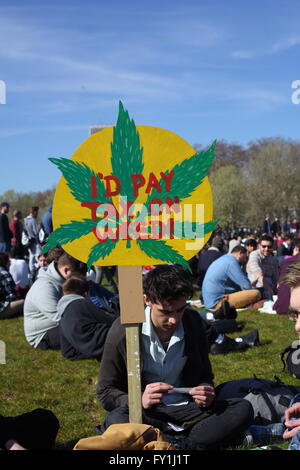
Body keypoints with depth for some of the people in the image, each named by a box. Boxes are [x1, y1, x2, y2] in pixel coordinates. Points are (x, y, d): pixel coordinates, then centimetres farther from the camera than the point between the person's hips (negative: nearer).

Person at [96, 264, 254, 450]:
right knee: (115, 420, -37)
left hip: (186, 408, 3)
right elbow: (106, 392, -6)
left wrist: (206, 393, -12)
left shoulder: (194, 323, 0)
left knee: (243, 409, -19)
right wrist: (140, 400, -27)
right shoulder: (124, 330, -11)